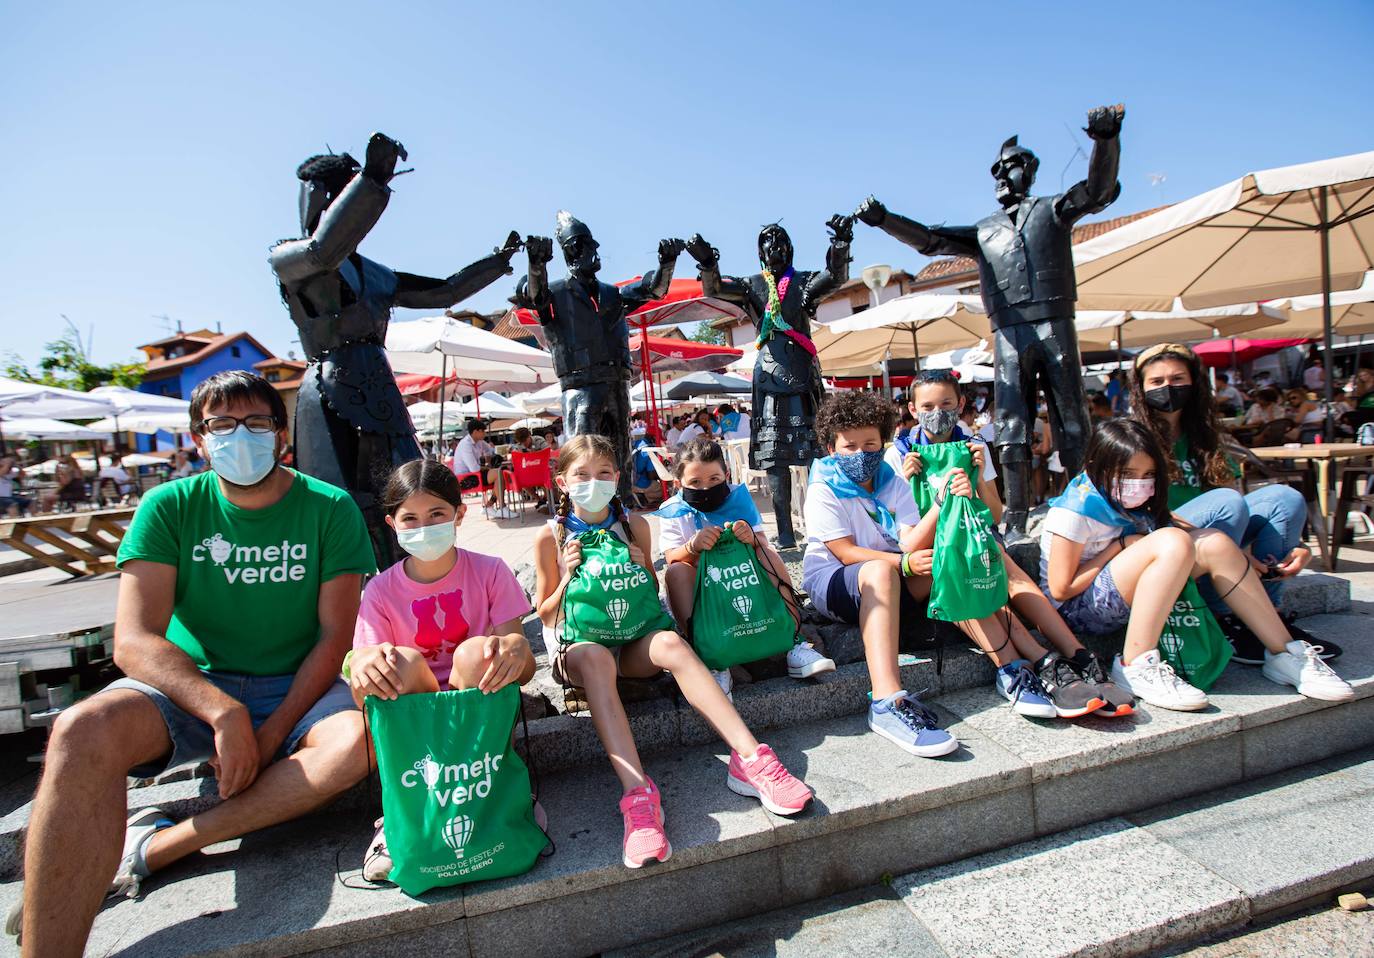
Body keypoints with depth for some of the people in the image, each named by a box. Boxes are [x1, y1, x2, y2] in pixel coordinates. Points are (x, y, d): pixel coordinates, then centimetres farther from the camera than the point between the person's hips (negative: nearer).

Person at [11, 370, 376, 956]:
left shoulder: (329, 508, -4)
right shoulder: (169, 508, -2)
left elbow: (334, 635, -6)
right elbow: (133, 642, -11)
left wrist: (271, 736, -16)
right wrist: (224, 712, -26)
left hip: (296, 688, 0)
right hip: (189, 685, 1)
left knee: (358, 740, -32)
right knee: (82, 732, -30)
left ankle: (156, 848, -19)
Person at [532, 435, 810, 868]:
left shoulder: (634, 525, 5)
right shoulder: (551, 536, -2)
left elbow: (652, 595, 14)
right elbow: (546, 613, 4)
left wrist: (643, 568, -8)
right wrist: (568, 576, -14)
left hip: (631, 638, 2)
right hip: (575, 643, -2)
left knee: (670, 643, -32)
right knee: (595, 657, -39)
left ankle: (749, 759, -38)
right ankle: (638, 792, -49)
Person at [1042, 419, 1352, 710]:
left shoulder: (1127, 501, 10)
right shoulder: (1076, 509, -17)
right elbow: (1061, 588, -19)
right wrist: (1120, 545, -14)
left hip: (1122, 602, 9)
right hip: (1077, 608, -8)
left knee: (1213, 543, -5)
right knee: (1172, 542, -28)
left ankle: (1285, 653, 1)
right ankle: (1136, 667, -27)